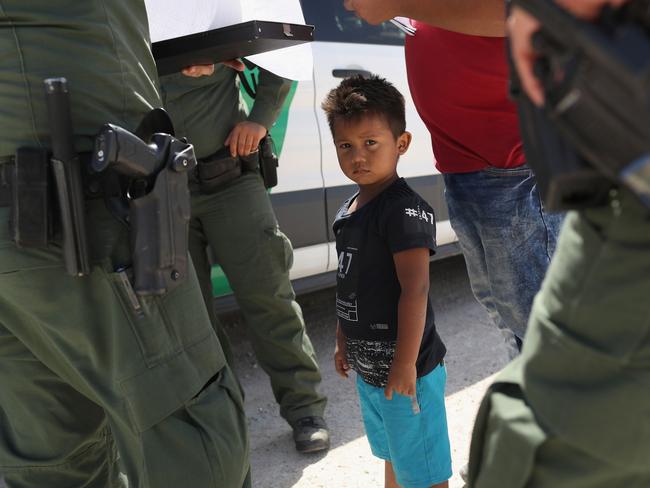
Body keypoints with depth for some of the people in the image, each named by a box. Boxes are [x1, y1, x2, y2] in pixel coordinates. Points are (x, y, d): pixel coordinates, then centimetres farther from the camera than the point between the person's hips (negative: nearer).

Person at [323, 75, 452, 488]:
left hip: (405, 370, -9)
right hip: (368, 368, 9)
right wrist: (343, 342, 20)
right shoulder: (350, 210, 7)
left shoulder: (404, 209, -21)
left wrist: (405, 363, -25)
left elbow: (415, 291, -25)